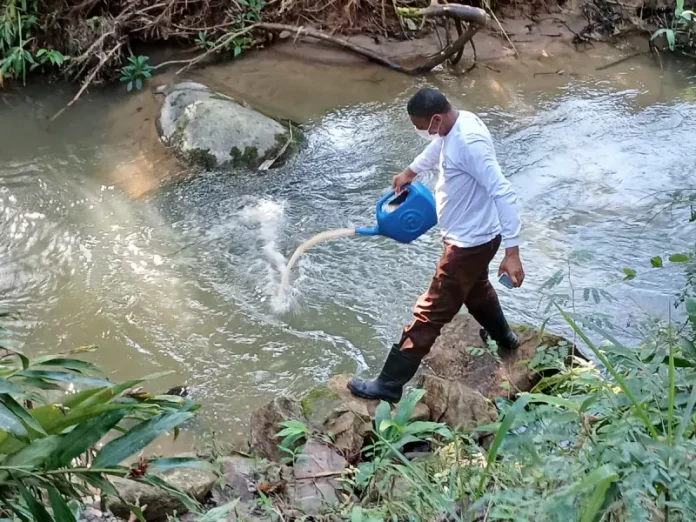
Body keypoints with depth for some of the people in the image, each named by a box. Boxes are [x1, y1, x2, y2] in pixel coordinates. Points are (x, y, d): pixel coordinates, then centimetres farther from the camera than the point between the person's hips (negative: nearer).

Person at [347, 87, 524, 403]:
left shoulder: (469, 142, -32)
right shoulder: (455, 125, -2)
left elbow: (503, 194, -33)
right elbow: (437, 148, 24)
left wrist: (512, 252, -35)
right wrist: (411, 171, 39)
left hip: (469, 243, -10)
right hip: (470, 237, 10)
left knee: (429, 314, -1)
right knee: (476, 290, 35)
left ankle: (389, 385, 9)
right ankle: (503, 338, 61)